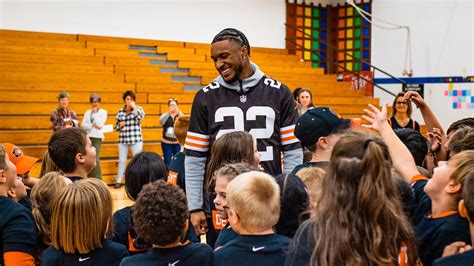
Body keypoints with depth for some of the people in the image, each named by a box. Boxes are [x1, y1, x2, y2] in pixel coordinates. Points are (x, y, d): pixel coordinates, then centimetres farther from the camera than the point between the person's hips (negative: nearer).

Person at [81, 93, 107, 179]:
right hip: (87, 137, 4)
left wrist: (95, 113, -7)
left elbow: (100, 124, -12)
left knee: (95, 159, -15)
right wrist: (92, 125, -11)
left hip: (97, 137, -4)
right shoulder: (88, 112, 13)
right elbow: (83, 125, 3)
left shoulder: (103, 112, 3)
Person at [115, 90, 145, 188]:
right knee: (121, 160, 6)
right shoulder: (120, 111, 9)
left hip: (136, 139, -3)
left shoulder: (138, 108, 2)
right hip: (123, 139, 3)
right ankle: (119, 181, 14)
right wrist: (120, 125, -8)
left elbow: (140, 116, -21)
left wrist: (134, 106, -16)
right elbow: (116, 126, 13)